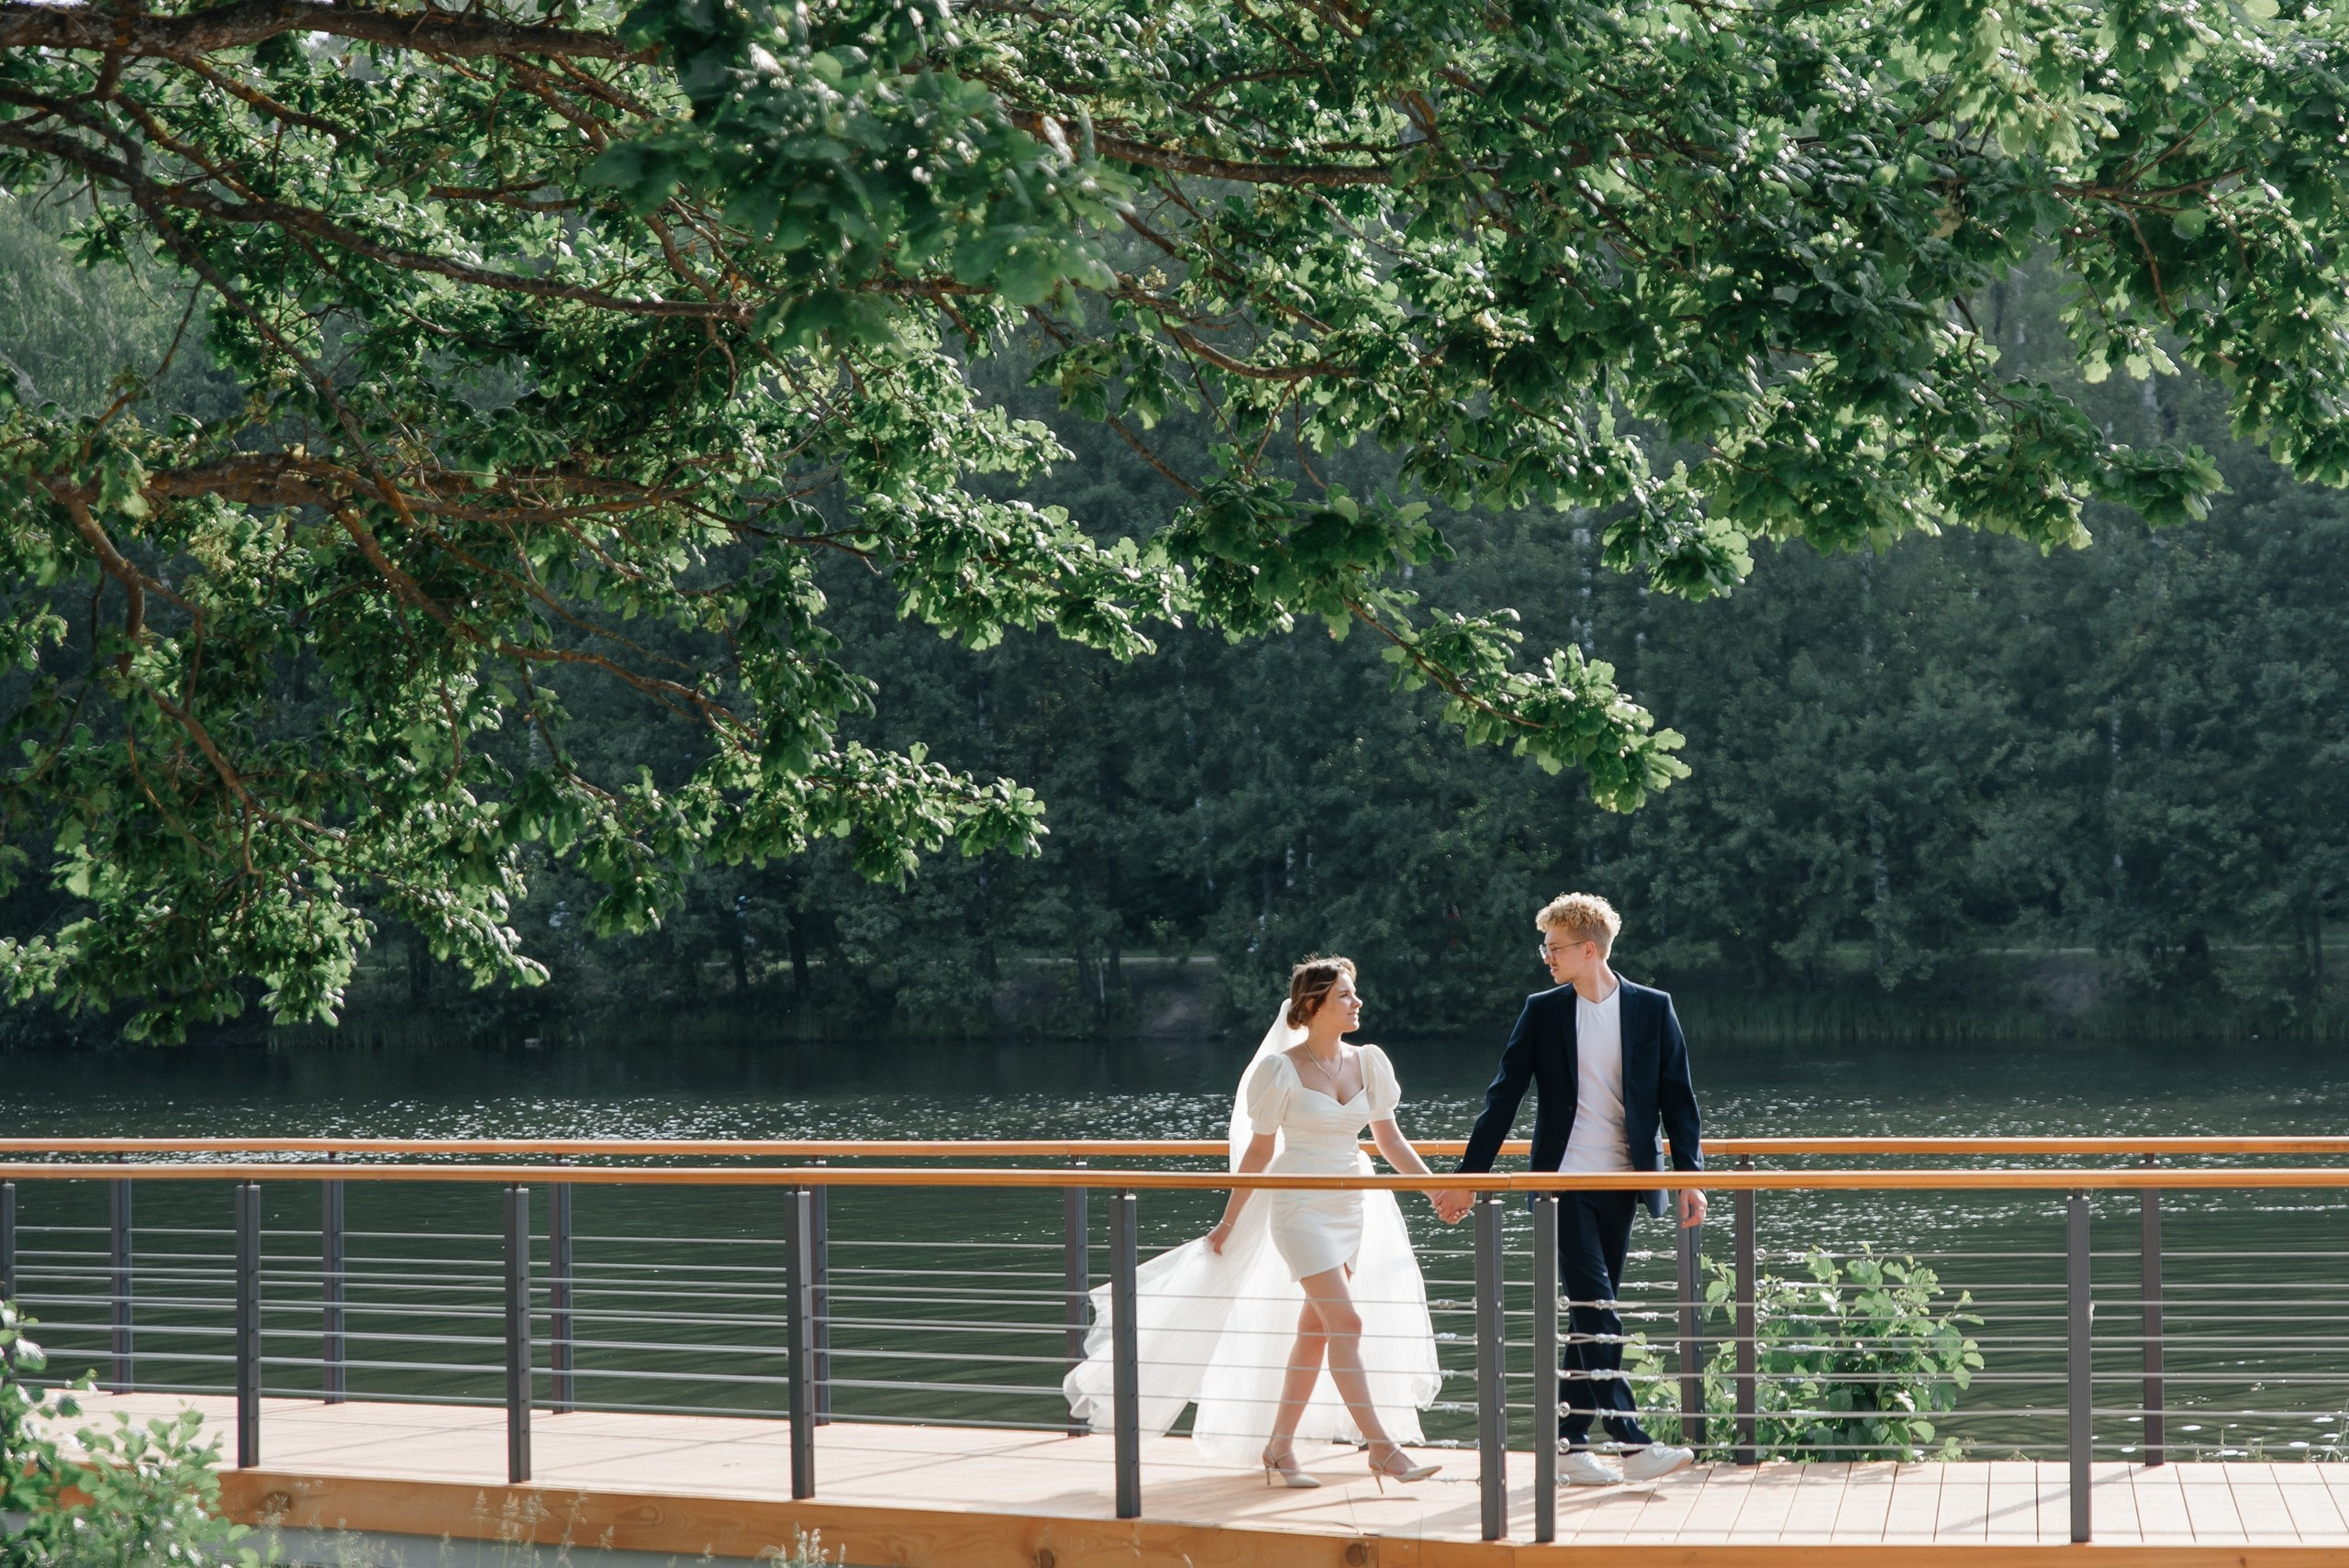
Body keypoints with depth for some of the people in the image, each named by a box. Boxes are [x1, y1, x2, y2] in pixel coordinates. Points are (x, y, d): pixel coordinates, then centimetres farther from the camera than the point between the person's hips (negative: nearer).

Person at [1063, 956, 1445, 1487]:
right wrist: (1230, 1220, -1)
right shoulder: (1280, 1069, -10)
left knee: (1314, 1332, 9)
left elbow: (1391, 1140, 9)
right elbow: (1259, 1152, -4)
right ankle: (1382, 1448, -13)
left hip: (1352, 1208, 6)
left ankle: (1278, 1448, 18)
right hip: (1300, 1207, -6)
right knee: (1347, 1323, -14)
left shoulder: (1368, 1063, 4)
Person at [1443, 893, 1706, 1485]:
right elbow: (1503, 1098, 7)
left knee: (1591, 1316, 6)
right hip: (1564, 1184, -2)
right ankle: (1632, 1442, -17)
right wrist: (1468, 1177, 5)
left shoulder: (1653, 1009, 3)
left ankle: (1571, 1442, 13)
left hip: (1621, 1185, 2)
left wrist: (1690, 1175, -4)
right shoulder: (1543, 1012, 4)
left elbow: (1677, 1099, 5)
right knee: (1596, 1313, -12)